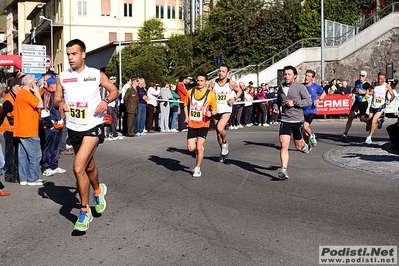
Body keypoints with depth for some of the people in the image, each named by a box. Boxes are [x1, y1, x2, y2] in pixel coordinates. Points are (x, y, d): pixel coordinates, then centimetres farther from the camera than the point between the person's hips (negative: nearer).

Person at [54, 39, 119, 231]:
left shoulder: (97, 75, -4)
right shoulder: (62, 77, 2)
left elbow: (114, 91, 8)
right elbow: (56, 100, 9)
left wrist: (105, 101, -12)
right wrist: (60, 103, -14)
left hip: (93, 126, -4)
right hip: (74, 128, 4)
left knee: (78, 167, -18)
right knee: (89, 166, 19)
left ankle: (84, 211, -5)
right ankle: (98, 191, 49)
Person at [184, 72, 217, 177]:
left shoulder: (211, 94, -5)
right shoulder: (190, 92, 3)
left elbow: (215, 110, 3)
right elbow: (186, 105, 17)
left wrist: (211, 113, -20)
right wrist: (186, 117, 2)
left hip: (203, 124, -3)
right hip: (192, 124, 3)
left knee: (199, 148, -10)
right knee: (191, 148, -2)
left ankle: (197, 169, 9)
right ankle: (200, 146, 34)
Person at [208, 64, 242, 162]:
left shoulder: (231, 83, -5)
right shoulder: (213, 83, -1)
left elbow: (239, 91, 10)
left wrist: (234, 98, -7)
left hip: (226, 110, -4)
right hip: (216, 110, 4)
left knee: (220, 128, -25)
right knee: (218, 133, 11)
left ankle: (225, 142, 5)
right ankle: (224, 152, 29)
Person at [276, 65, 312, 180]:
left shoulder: (300, 87, -5)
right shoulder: (281, 88, 10)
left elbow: (309, 101, -10)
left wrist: (294, 102, -17)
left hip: (298, 120, -2)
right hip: (285, 120, 2)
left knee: (298, 146, 13)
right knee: (284, 146, -14)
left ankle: (304, 145, 51)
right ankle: (284, 170, -14)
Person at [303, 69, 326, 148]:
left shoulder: (316, 86, -4)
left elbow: (324, 93, 12)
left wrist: (319, 100, -4)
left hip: (312, 110, -3)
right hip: (303, 111, 3)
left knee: (305, 127, -20)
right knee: (304, 130, 8)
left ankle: (312, 136, 11)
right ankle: (307, 145, 27)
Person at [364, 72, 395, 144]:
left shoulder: (387, 86, -5)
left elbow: (393, 95, 2)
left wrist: (389, 100, -14)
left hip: (381, 107, -4)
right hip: (373, 106, 4)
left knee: (373, 122, -17)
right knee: (369, 122, 9)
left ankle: (369, 138, -7)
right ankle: (379, 121, 42)